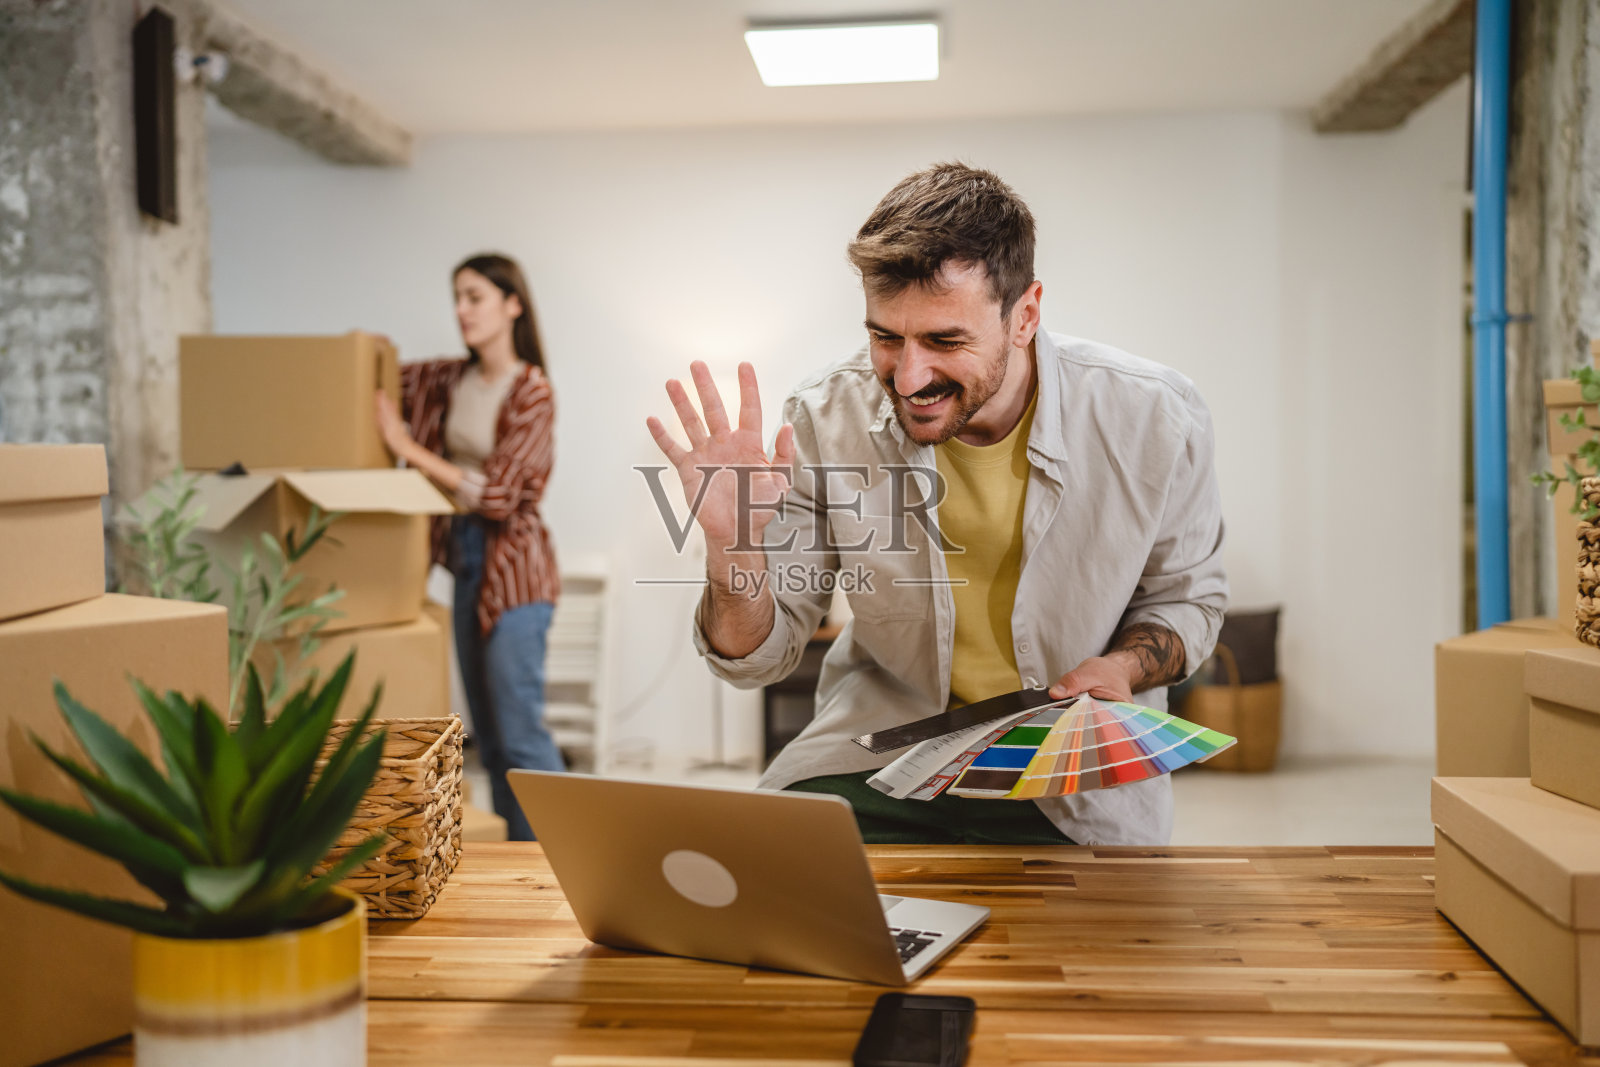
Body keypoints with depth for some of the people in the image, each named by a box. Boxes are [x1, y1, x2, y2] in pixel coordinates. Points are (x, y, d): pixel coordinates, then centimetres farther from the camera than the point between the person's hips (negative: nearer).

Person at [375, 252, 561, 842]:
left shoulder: (532, 393, -13)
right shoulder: (450, 380, 7)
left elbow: (498, 495, -18)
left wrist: (408, 448, -17)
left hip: (512, 566, -8)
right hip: (464, 556, 8)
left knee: (521, 732, -7)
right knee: (487, 733, 12)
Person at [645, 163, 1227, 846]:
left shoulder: (1156, 419, -15)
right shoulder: (826, 421, -14)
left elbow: (1188, 597, 5)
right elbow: (762, 658, -7)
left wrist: (1122, 667, -17)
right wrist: (733, 548, -28)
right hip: (882, 749, 0)